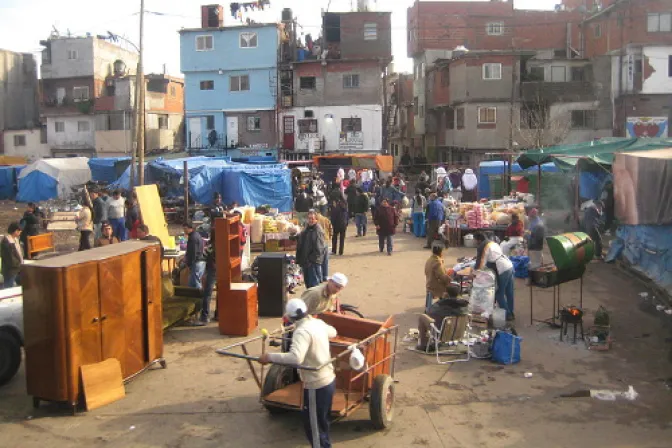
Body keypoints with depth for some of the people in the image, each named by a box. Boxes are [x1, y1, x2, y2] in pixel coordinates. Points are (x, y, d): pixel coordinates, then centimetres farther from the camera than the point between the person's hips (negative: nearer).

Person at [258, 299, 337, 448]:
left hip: (316, 386, -9)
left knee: (313, 425, 6)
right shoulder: (318, 323, 3)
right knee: (322, 422, 25)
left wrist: (270, 357, -31)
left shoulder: (302, 331, -22)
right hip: (329, 379, 9)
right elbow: (332, 332, 26)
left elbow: (296, 357, -37)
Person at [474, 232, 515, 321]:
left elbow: (481, 262, -6)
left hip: (502, 270, -9)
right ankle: (511, 313, 28)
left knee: (499, 294, 4)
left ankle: (507, 315, 8)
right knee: (509, 292, 18)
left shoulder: (482, 247, -7)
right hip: (510, 266, 9)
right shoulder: (493, 243, 18)